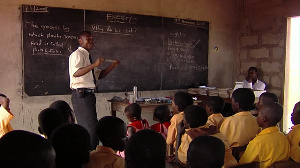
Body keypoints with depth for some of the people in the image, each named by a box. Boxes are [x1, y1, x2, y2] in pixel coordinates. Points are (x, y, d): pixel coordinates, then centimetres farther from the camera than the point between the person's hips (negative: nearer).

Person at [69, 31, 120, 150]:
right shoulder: (77, 54, -8)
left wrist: (112, 66, 12)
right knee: (91, 127, -12)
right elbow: (75, 73, -26)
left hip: (88, 95, 10)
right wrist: (94, 65, -31)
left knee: (85, 127, 15)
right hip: (81, 95, -10)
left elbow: (99, 75, 23)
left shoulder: (87, 56, 22)